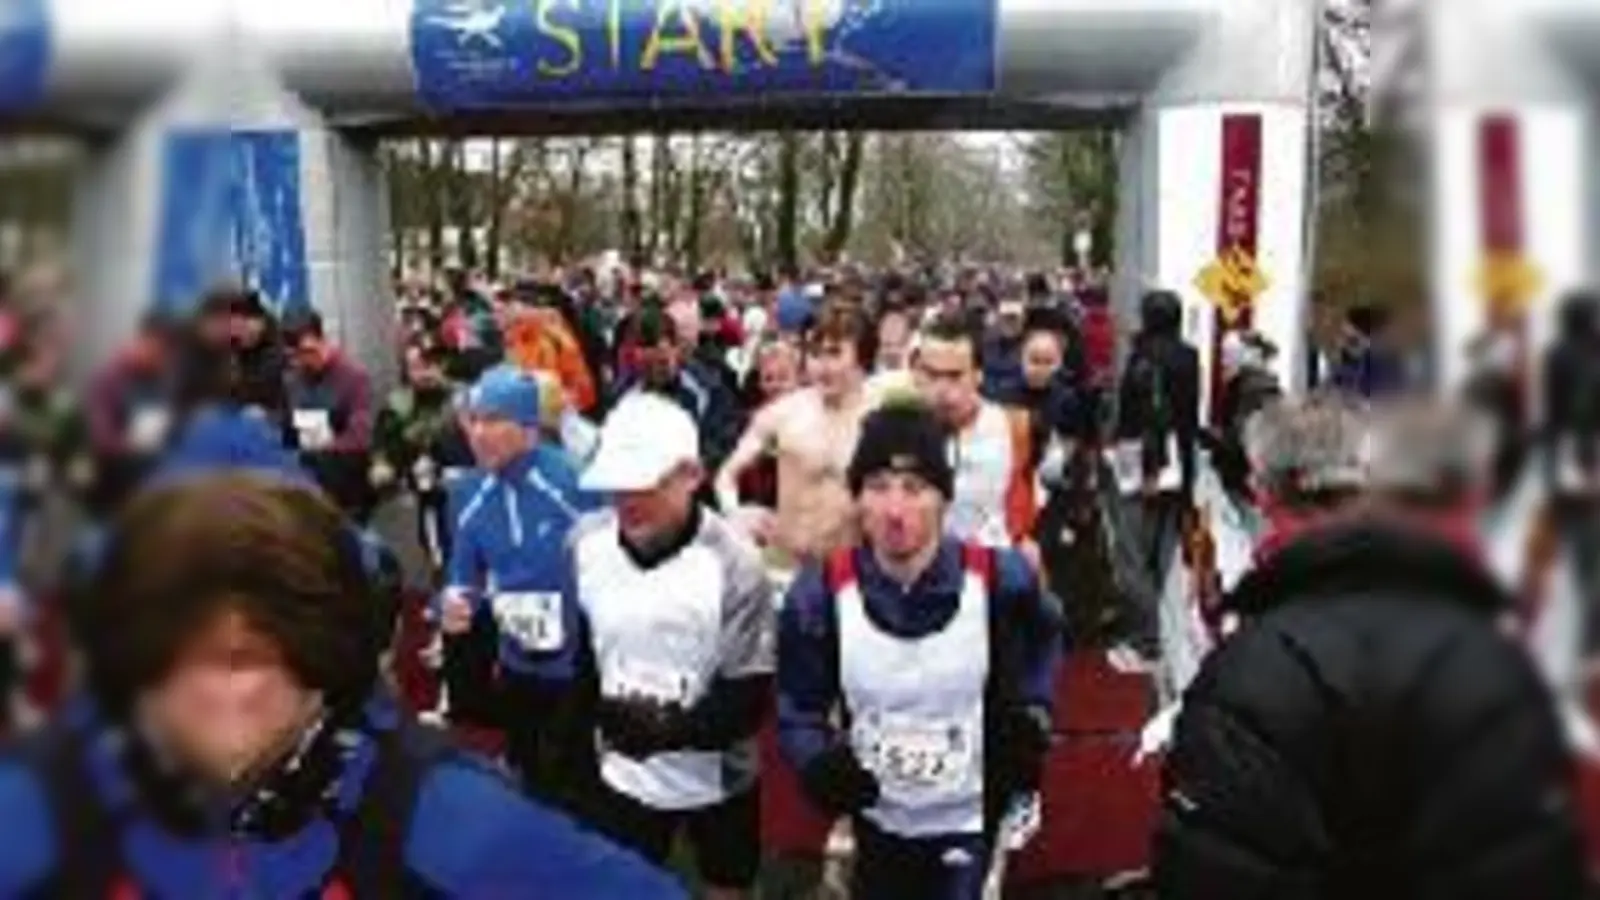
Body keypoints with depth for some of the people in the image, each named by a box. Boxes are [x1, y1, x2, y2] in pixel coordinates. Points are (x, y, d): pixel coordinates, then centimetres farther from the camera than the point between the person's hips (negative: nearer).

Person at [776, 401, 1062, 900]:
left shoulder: (999, 580, -18)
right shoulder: (821, 593, -17)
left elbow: (1041, 640, 7)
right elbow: (798, 708, -6)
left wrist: (1030, 714, -7)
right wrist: (819, 762, -26)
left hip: (970, 821, -1)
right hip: (878, 822, 2)